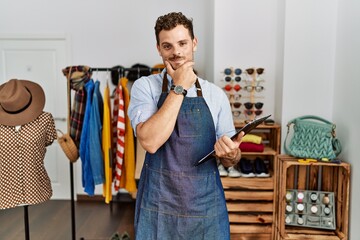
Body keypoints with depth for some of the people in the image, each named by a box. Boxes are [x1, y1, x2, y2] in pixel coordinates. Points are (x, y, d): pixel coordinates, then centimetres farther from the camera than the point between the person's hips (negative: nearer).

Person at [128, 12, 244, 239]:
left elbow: (231, 158, 5)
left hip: (206, 207, 2)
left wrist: (231, 154, -17)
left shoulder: (215, 94, 1)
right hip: (158, 208, -1)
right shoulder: (145, 87, -4)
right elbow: (150, 141, -21)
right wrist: (179, 88, -17)